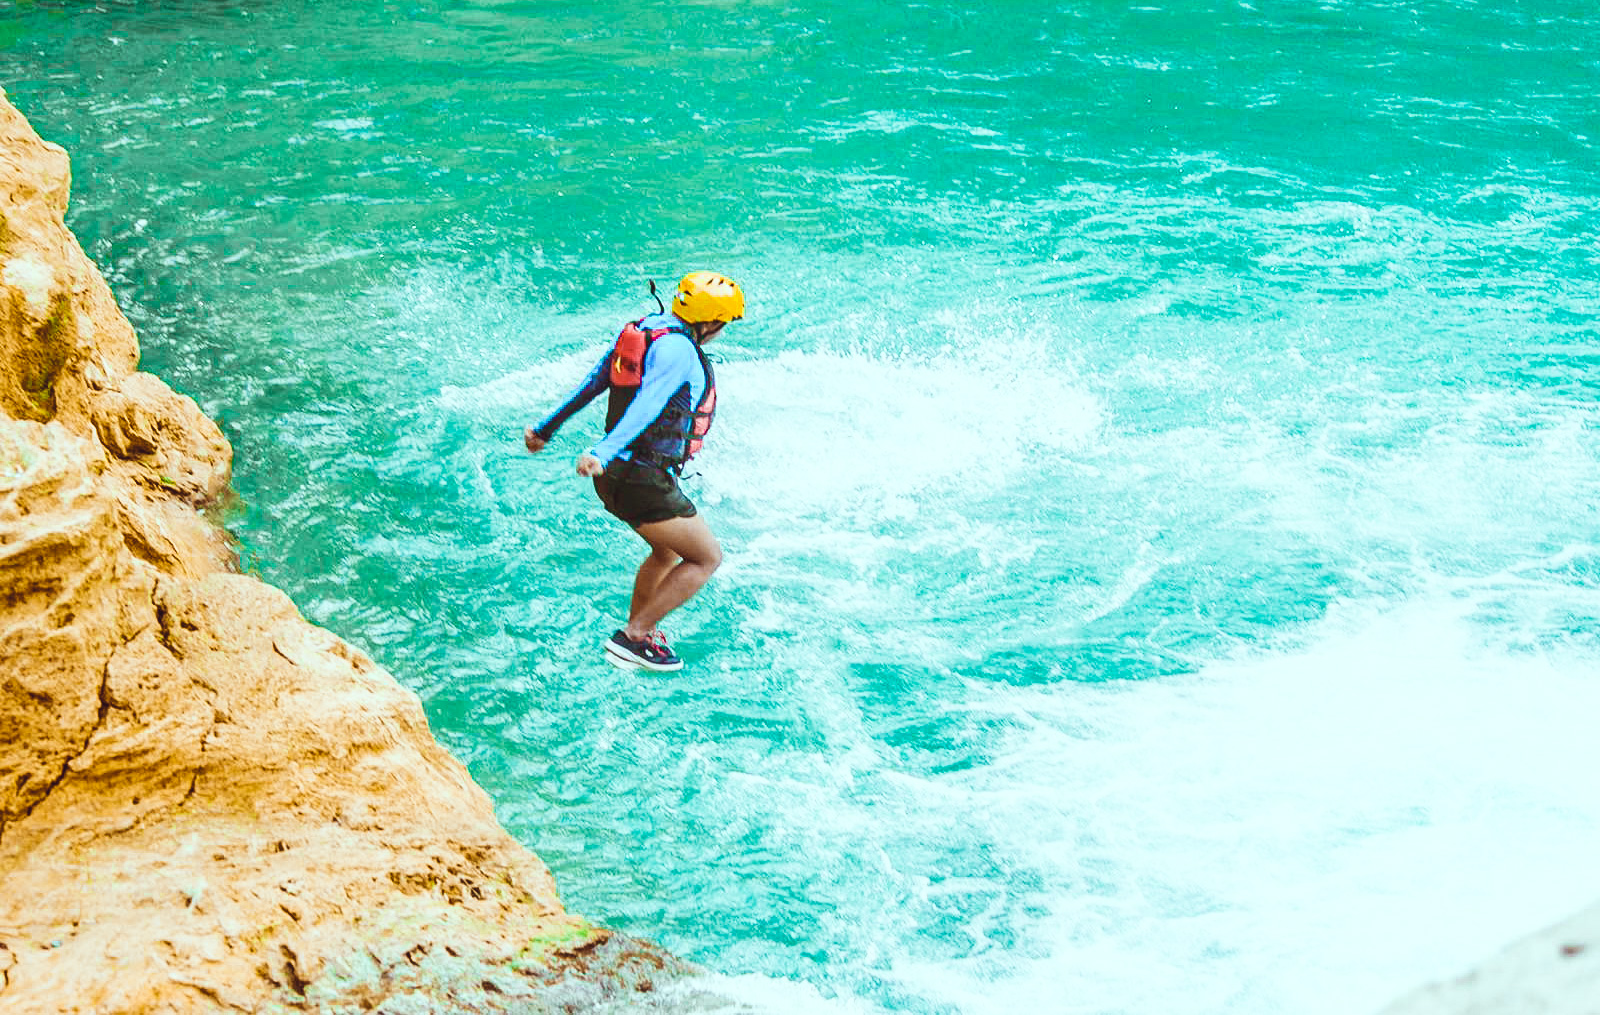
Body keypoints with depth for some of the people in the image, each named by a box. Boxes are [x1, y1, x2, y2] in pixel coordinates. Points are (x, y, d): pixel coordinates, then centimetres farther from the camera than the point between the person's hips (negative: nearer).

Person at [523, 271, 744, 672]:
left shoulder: (643, 328, 9)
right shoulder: (677, 350, -20)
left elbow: (592, 383, 16)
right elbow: (647, 404, -33)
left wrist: (547, 427, 22)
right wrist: (604, 454, -45)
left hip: (619, 473, 10)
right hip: (643, 483, -10)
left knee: (669, 552, 29)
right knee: (706, 558, 3)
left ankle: (638, 630, 38)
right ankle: (633, 638, 1)